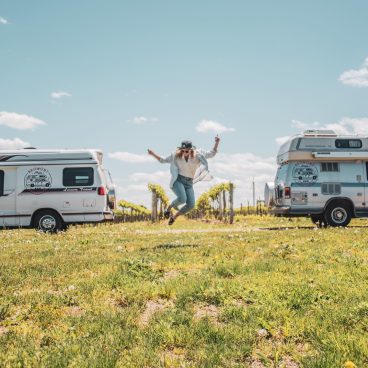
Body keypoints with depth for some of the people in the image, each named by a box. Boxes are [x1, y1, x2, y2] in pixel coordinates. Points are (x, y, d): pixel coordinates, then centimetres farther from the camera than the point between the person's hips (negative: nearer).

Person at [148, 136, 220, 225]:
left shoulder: (198, 155, 2)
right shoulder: (176, 155, 0)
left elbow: (212, 153, 7)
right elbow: (163, 160, 11)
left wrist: (216, 143, -6)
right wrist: (153, 154, -1)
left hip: (189, 183, 3)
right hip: (178, 180, -3)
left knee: (191, 204, -13)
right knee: (182, 199, -30)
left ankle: (174, 217, 10)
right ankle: (169, 208, 3)